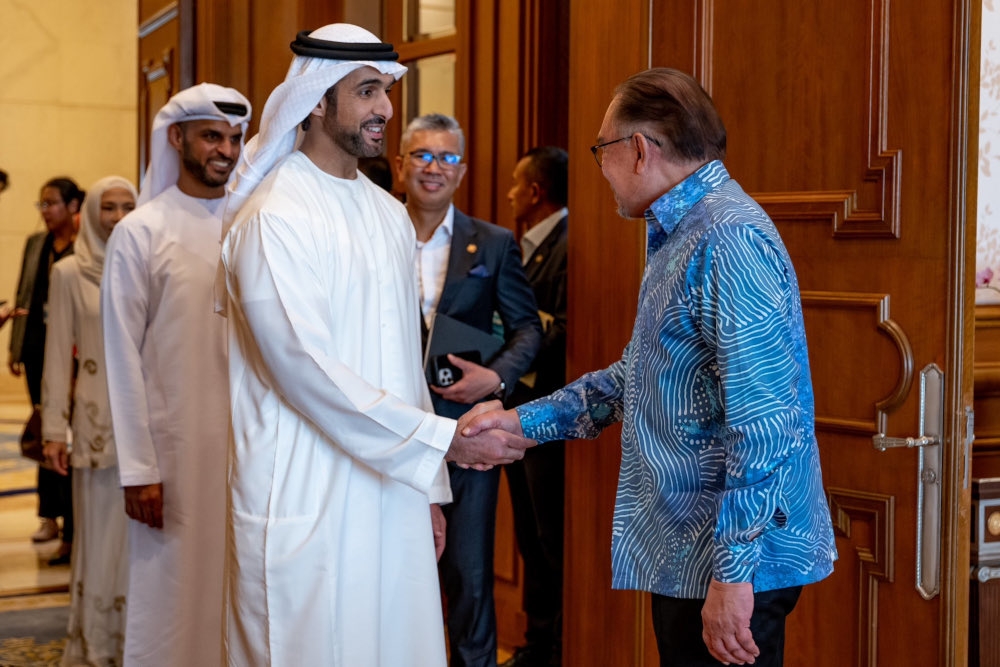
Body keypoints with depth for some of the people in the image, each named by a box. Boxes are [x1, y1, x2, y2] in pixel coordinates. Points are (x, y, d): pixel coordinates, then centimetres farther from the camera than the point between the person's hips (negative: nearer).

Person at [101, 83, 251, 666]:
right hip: (177, 444, -3)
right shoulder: (140, 233, -3)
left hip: (253, 442, 3)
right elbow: (124, 359, -3)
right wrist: (138, 469, -7)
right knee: (176, 591, 3)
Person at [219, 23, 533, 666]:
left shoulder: (390, 214, 12)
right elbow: (305, 367, -19)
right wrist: (444, 440, -17)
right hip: (307, 500, -7)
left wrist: (428, 487, 14)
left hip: (392, 493, 7)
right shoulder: (275, 216, -12)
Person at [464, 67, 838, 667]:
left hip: (733, 564, -10)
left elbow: (765, 426, -25)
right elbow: (637, 380, 23)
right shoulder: (682, 235, 16)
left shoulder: (728, 240, -19)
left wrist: (732, 571, -25)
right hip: (686, 551, 10)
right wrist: (525, 421, 16)